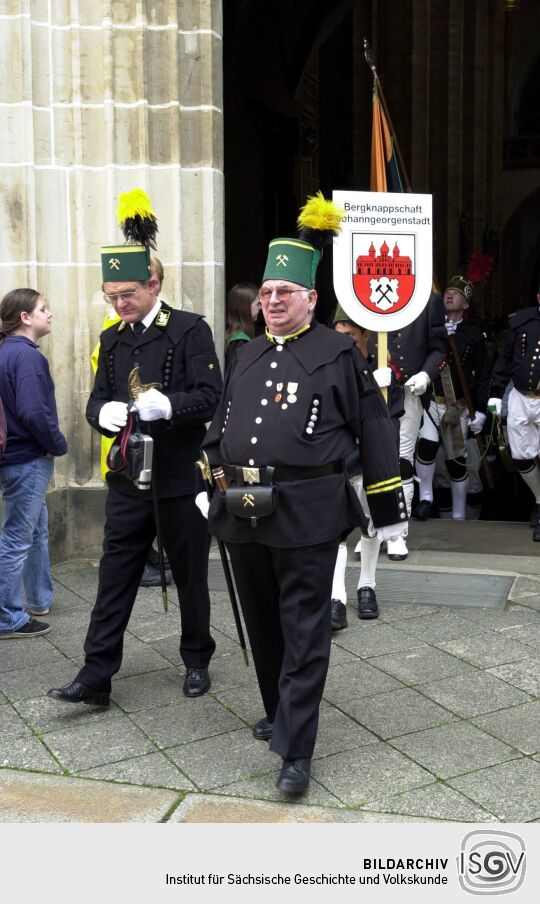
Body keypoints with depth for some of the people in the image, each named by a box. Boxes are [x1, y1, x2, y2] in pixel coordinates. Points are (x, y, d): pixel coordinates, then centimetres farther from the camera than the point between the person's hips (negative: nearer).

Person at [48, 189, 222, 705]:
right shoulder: (112, 339, 9)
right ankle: (96, 676, 11)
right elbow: (97, 401, 10)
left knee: (190, 574, 10)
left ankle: (196, 661, 29)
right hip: (128, 479, 4)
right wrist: (104, 412, -14)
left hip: (181, 478, -4)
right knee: (115, 575, 5)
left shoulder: (190, 330, -8)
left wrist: (166, 405, -30)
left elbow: (210, 397, -13)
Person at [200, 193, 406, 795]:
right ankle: (279, 711, 37)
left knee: (304, 633, -1)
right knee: (261, 624, 17)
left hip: (307, 514, -6)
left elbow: (375, 432, 0)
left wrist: (390, 511, 0)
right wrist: (210, 485, 18)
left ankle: (295, 752, 4)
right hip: (242, 514, 6)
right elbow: (220, 429, 23)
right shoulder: (245, 359, 15)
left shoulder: (338, 354, -2)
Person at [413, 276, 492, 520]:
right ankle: (425, 498, -6)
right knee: (427, 444, -26)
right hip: (429, 401, -1)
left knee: (456, 460, 8)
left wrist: (480, 410, 0)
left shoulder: (475, 337, 5)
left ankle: (459, 515, 21)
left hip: (459, 406, 1)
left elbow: (483, 376, 5)